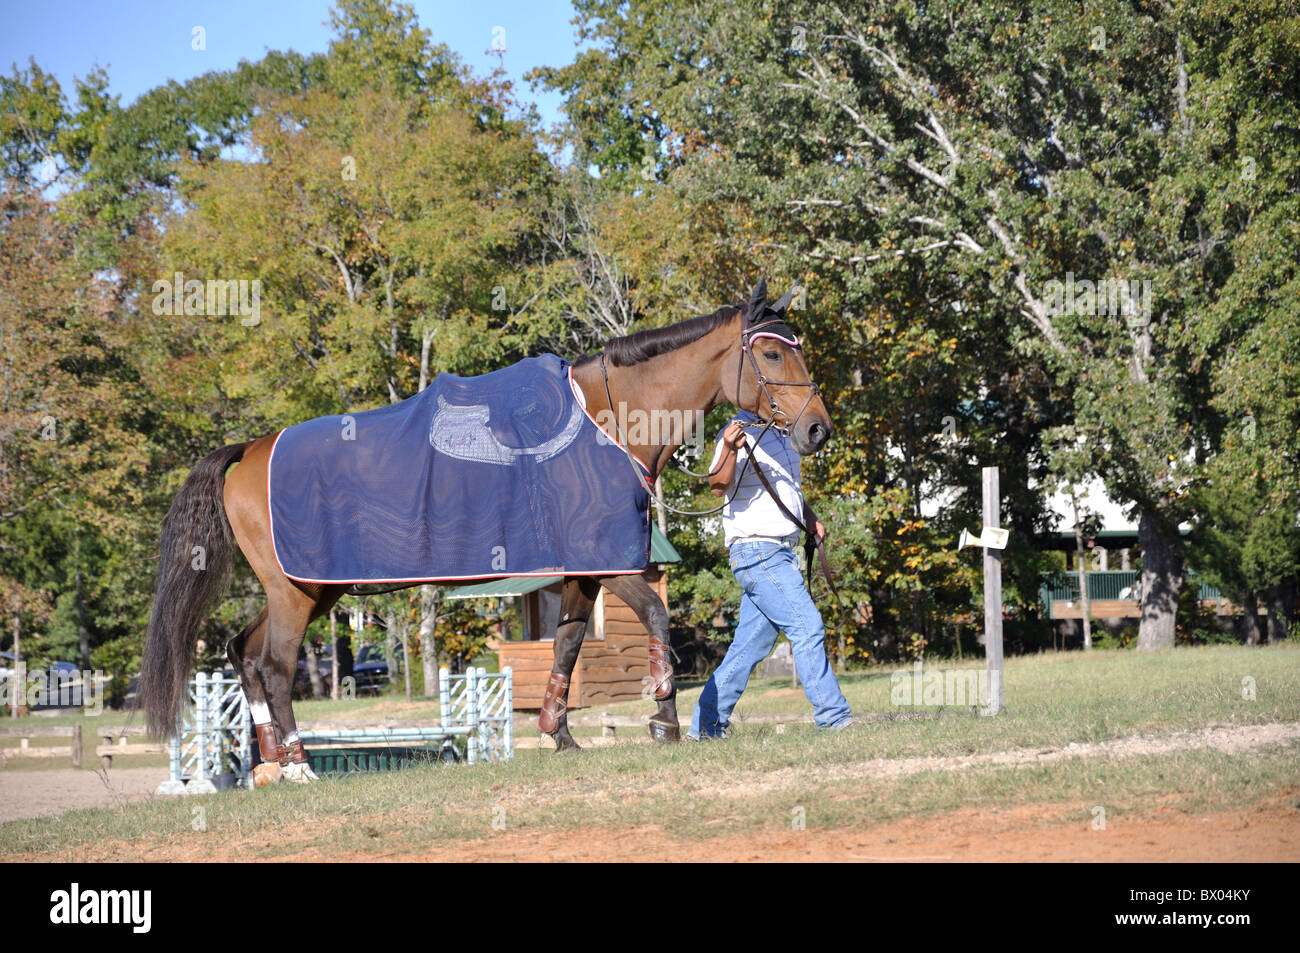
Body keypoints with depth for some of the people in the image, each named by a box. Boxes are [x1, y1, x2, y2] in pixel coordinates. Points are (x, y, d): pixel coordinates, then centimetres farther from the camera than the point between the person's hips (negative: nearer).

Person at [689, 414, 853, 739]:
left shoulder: (781, 434, 16)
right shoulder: (741, 433, -13)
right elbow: (719, 486, -27)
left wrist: (809, 516, 15)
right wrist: (729, 449, -45)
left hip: (778, 553, 9)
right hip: (757, 551, -9)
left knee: (751, 645, 8)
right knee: (807, 628, -11)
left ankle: (706, 725, 11)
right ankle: (833, 717, -7)